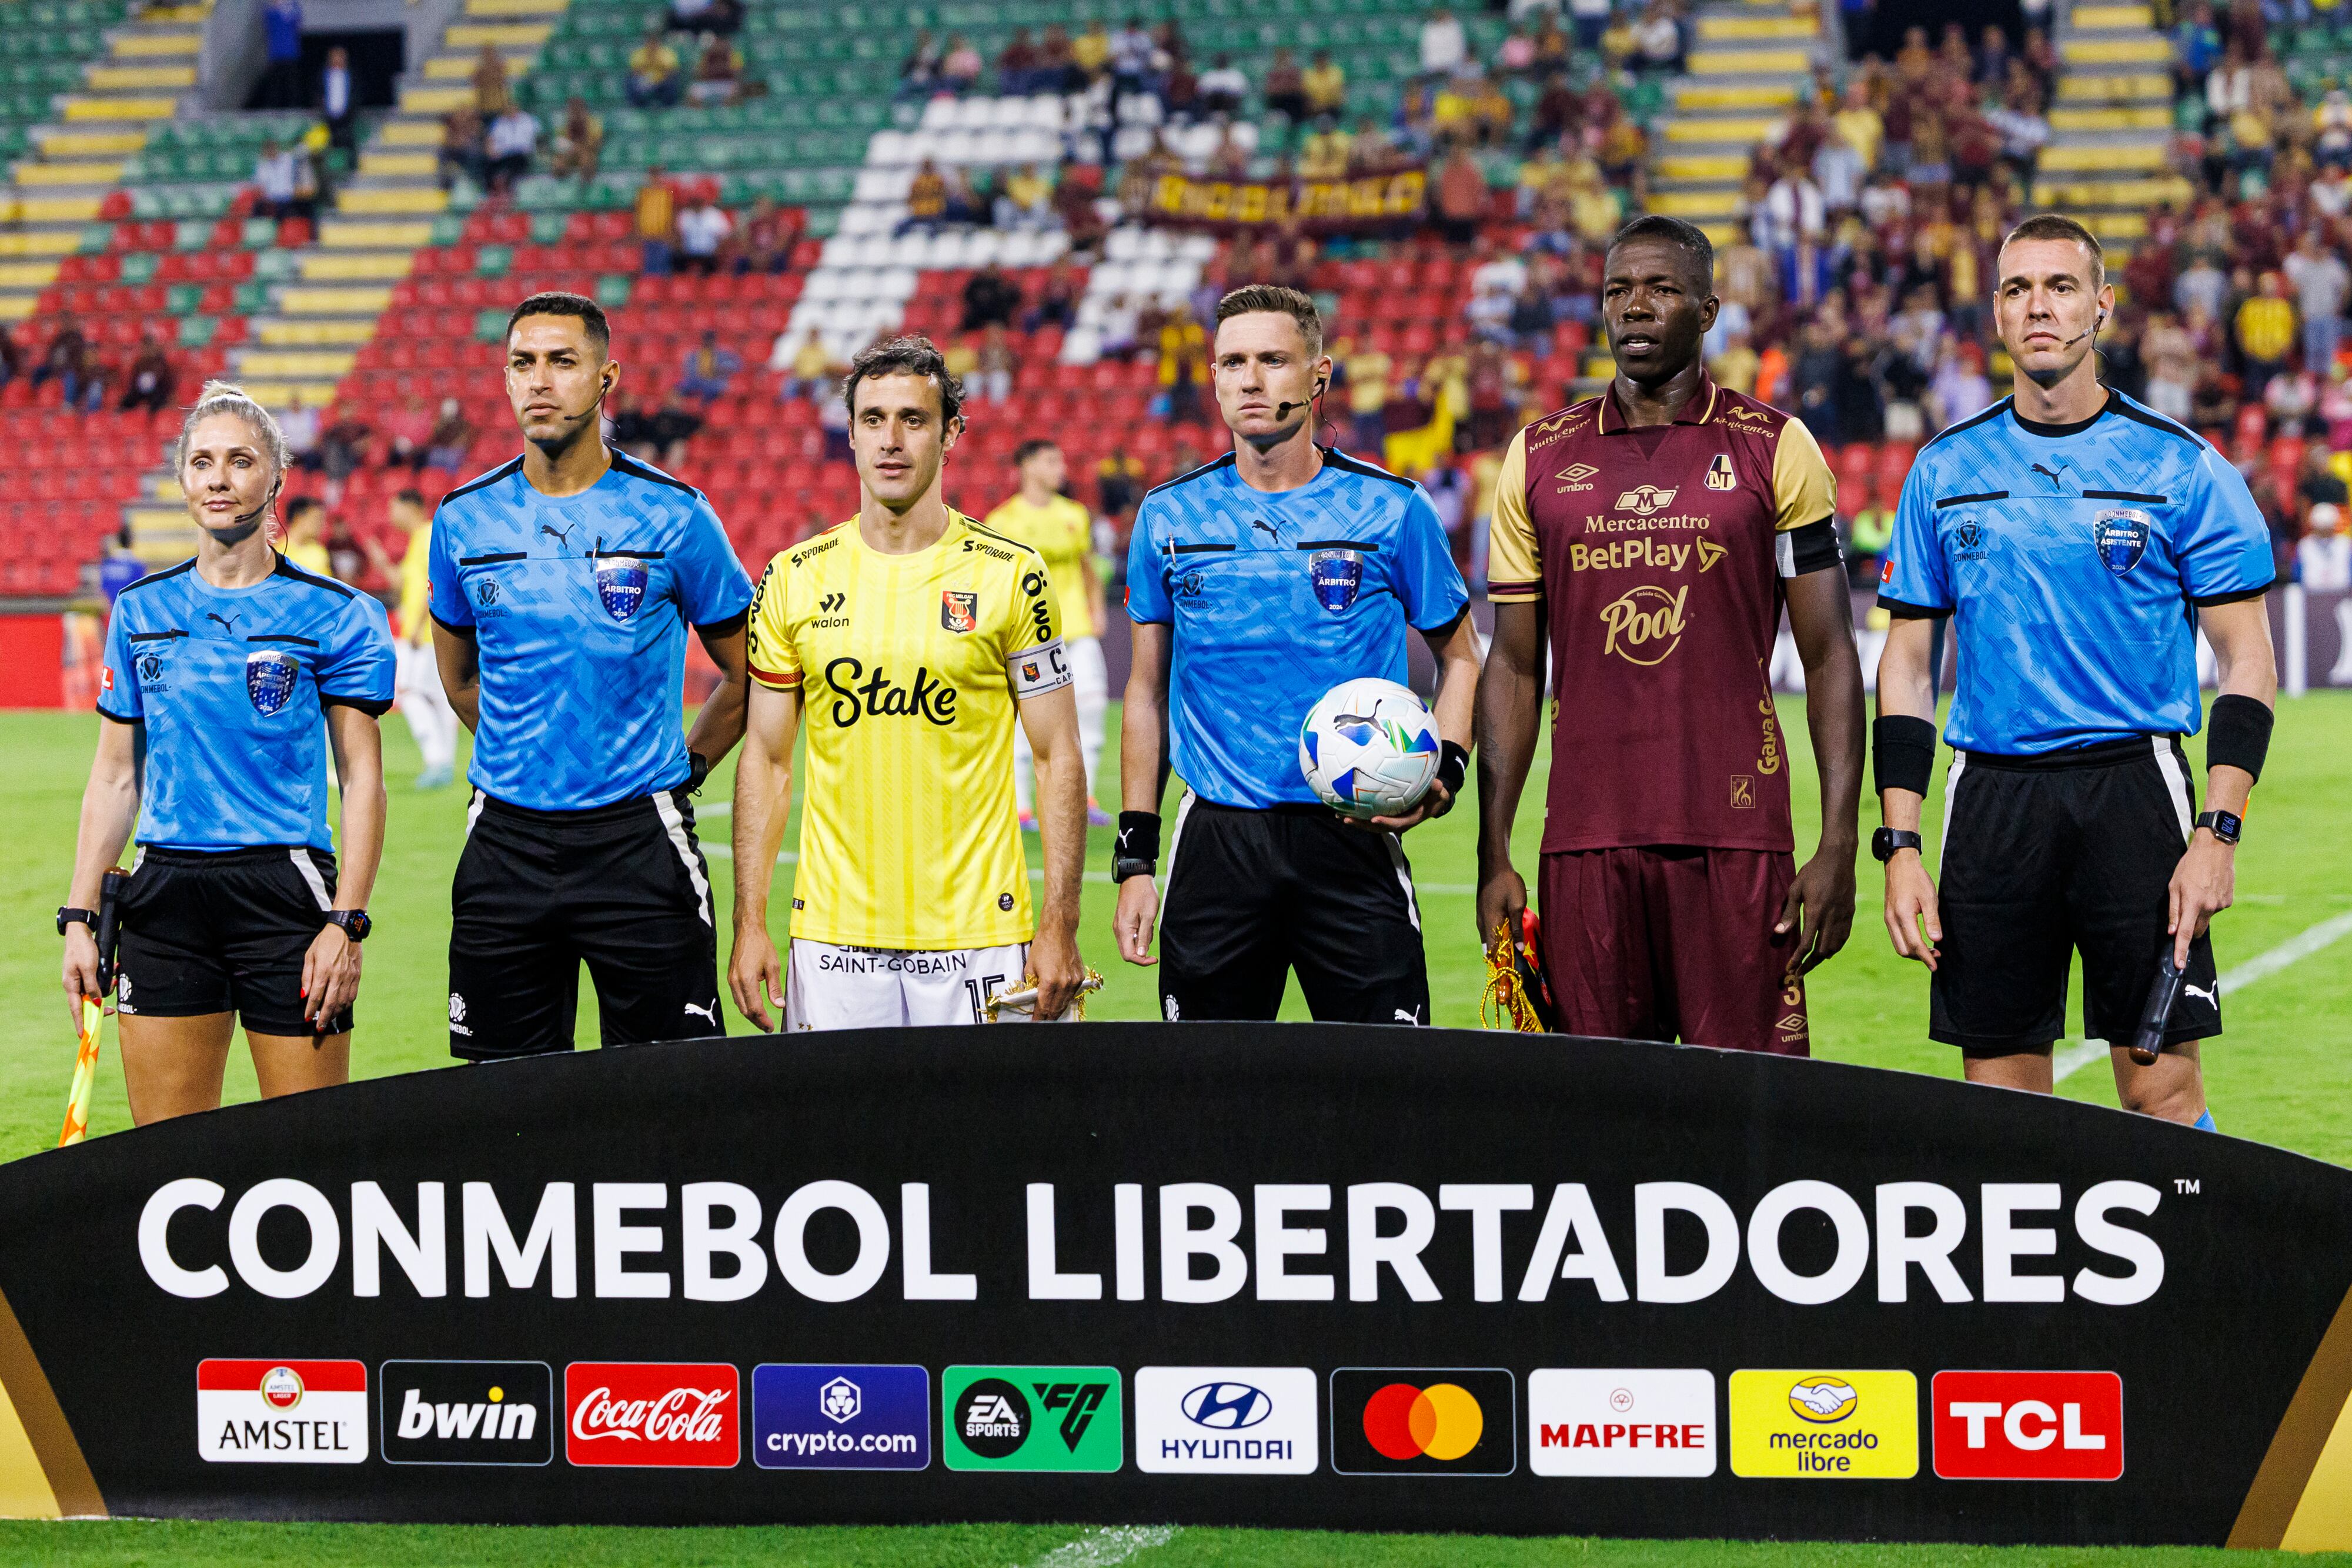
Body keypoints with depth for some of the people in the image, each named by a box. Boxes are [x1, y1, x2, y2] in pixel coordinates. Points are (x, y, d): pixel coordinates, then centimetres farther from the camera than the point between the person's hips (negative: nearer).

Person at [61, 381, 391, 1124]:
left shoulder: (334, 615, 0)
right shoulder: (141, 611, 11)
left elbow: (362, 780, -2)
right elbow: (114, 777, 14)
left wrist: (347, 924, -11)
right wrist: (79, 916, 7)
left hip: (285, 893, -3)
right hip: (166, 898, 3)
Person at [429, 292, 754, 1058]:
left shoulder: (672, 515, -4)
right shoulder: (466, 520, 5)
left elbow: (746, 674, 8)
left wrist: (680, 767, 6)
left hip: (638, 843, -3)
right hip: (507, 843, 3)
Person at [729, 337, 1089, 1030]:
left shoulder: (1011, 576, -1)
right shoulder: (794, 580, 5)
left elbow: (1058, 758, 1)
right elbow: (768, 758, 9)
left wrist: (1060, 927, -6)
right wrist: (750, 925, 2)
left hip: (976, 935, -2)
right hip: (834, 937, 2)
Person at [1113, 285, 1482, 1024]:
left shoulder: (1391, 512, 1)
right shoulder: (1169, 518, 7)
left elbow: (1460, 656, 11)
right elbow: (1148, 689, 13)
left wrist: (1442, 775, -8)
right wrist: (1135, 858, 8)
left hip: (1351, 837, -2)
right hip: (1217, 844, 2)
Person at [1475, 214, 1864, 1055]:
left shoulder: (1774, 449, 4)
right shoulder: (1540, 457, 11)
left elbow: (1830, 658, 3)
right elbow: (1514, 667, 13)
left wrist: (1838, 846, -5)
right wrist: (1493, 856, 5)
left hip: (1736, 837, -2)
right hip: (1587, 841, 2)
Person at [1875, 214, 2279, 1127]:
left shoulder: (2182, 469, 0)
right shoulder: (1945, 471, 9)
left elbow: (2246, 664, 0)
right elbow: (1906, 665, 12)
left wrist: (2217, 837, -11)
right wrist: (1900, 846, 3)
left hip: (2133, 786, -3)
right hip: (1990, 797, 3)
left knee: (2163, 1088, -7)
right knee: (2000, 1097, 3)